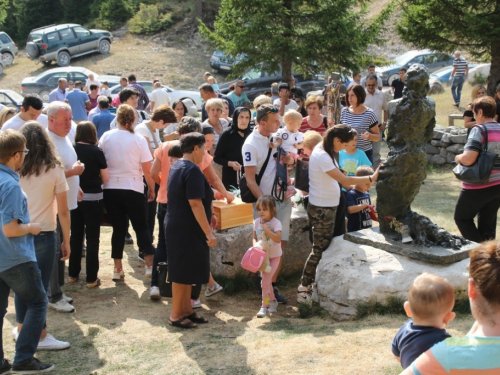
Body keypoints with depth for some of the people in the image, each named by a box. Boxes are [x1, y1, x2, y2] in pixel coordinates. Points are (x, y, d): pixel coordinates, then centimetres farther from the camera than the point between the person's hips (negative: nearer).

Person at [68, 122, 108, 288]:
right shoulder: (96, 152, -11)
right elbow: (105, 178, -7)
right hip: (93, 198, -3)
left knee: (75, 235, 16)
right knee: (92, 238, 3)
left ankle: (73, 274, 24)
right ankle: (91, 278, 5)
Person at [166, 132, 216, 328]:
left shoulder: (176, 166, 13)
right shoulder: (192, 170, -18)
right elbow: (195, 204, -23)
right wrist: (208, 232, -22)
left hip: (176, 226, 10)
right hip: (187, 230, -10)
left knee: (187, 271, 17)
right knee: (183, 272, -2)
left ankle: (186, 310, 25)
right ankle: (175, 315, 6)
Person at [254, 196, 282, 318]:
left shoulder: (276, 223, -18)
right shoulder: (257, 222, -3)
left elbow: (278, 239, -29)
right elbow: (255, 238, 4)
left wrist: (266, 230, -32)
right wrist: (255, 245, -16)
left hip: (274, 256, -5)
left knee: (265, 280, -13)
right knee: (267, 280, 15)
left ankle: (265, 306, -4)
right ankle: (272, 301, 35)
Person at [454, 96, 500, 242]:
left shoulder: (479, 131, -18)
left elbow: (468, 159, -28)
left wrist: (458, 158, -8)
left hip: (478, 187, -7)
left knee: (462, 217, 10)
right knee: (488, 222, 17)